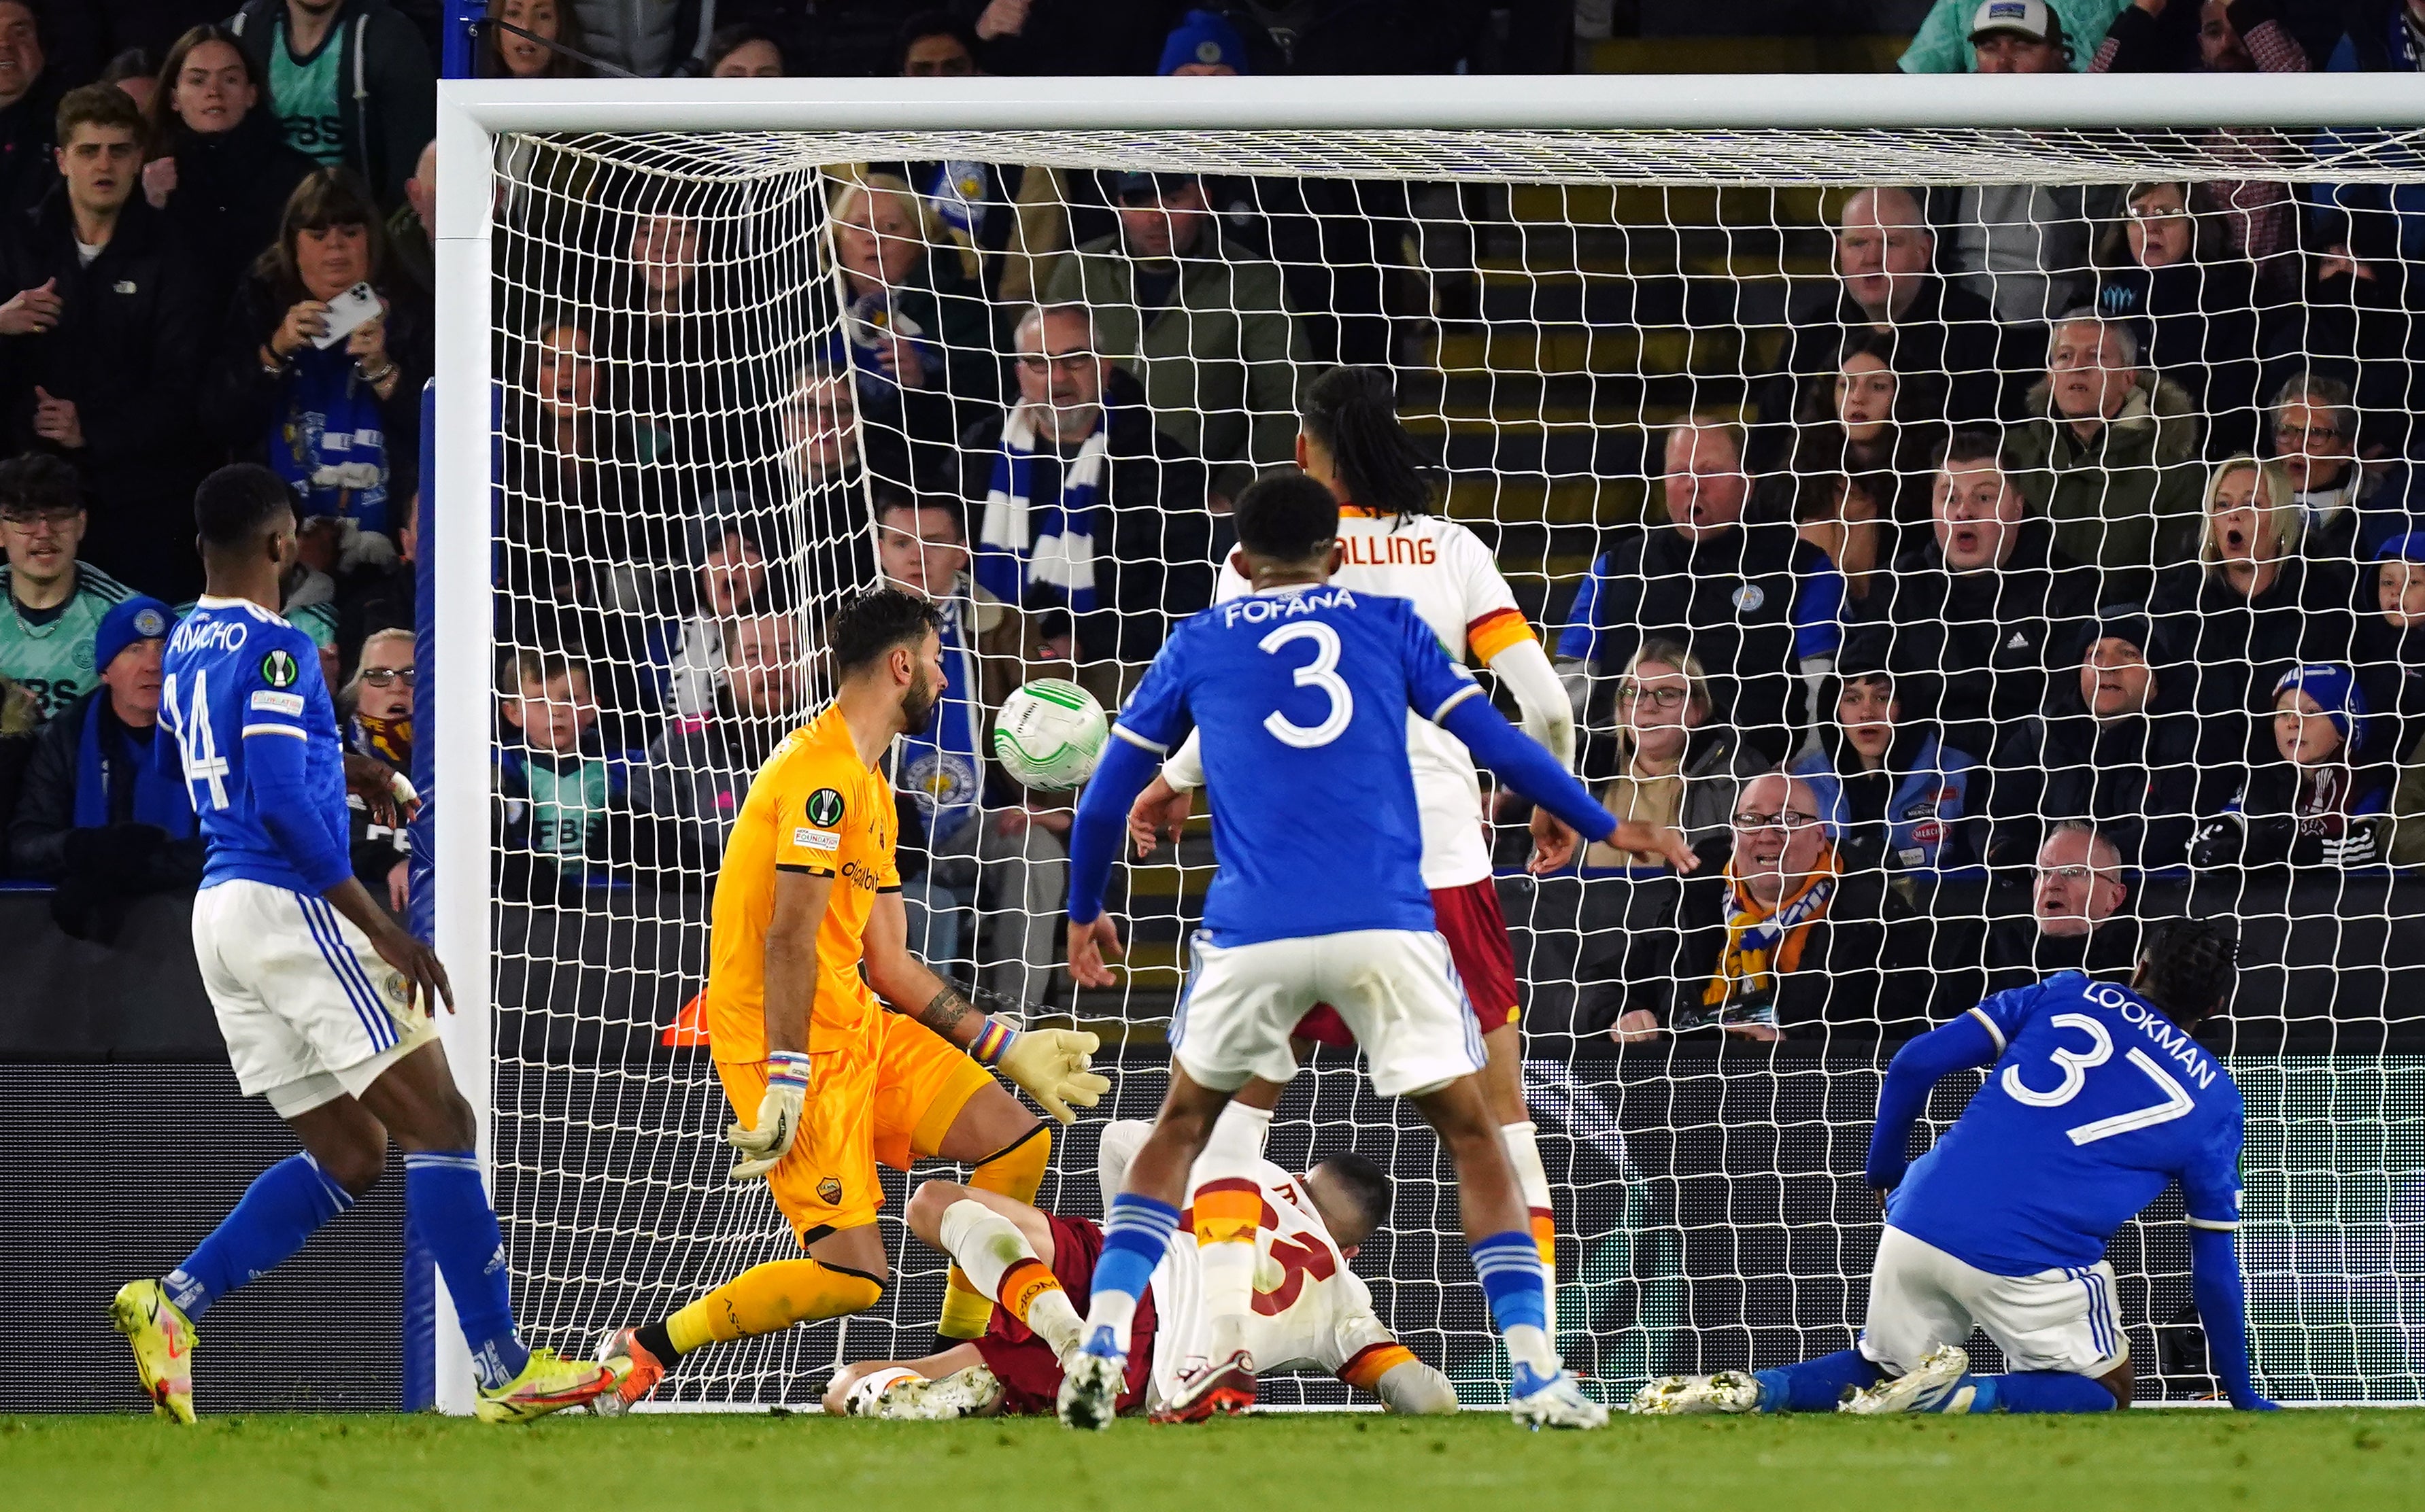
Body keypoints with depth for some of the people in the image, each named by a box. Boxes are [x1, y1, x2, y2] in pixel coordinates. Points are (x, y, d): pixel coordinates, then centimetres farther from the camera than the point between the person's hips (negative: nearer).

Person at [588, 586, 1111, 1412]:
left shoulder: (870, 786, 19)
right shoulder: (823, 771, -15)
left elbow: (888, 961, 19)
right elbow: (789, 937, -21)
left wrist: (1008, 1048, 18)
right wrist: (786, 1082, -26)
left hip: (862, 1026, 10)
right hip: (795, 1042, -10)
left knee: (1018, 1144, 2)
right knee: (851, 1276, -16)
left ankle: (959, 1355, 13)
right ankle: (649, 1347, -2)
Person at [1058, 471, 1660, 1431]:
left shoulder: (1198, 646, 15)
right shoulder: (1386, 624, 13)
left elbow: (1108, 794, 18)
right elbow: (1496, 743, 10)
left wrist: (1085, 911, 32)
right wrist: (1602, 827, 21)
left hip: (1252, 933, 1)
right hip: (1387, 928, -1)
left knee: (1180, 1129, 20)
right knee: (1471, 1135, 10)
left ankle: (1103, 1346, 6)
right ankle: (1536, 1373, -1)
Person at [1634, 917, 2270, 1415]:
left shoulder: (2066, 996, 15)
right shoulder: (2211, 1098, 10)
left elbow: (1915, 1065, 7)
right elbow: (2214, 1266, 13)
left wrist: (1884, 1172, 23)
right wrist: (2242, 1395, 25)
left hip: (1920, 1218, 4)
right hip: (2035, 1261, -4)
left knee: (1884, 1372, 27)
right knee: (2105, 1394, 18)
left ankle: (1747, 1391, -1)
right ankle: (1961, 1398, -11)